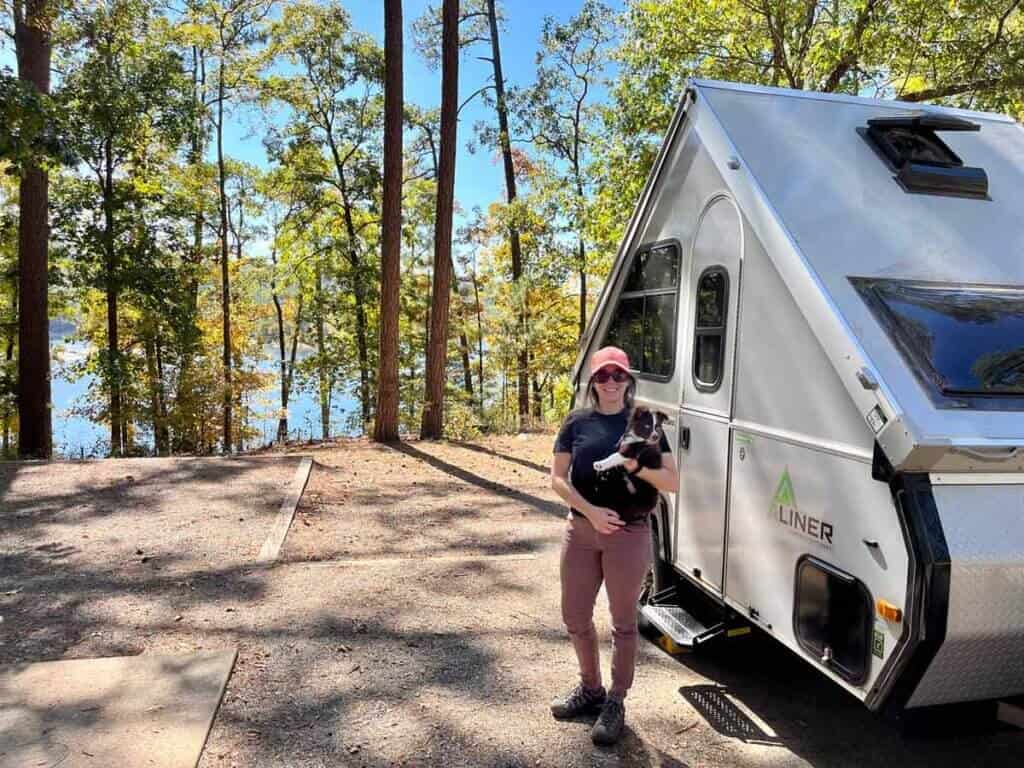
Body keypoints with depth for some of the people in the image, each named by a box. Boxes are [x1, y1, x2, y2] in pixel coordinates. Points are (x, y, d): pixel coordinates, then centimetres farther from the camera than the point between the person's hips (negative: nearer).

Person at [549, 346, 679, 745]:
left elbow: (672, 481, -4)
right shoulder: (577, 422, 3)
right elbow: (557, 478, 0)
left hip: (629, 533, -3)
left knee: (623, 621, 10)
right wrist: (591, 511, -15)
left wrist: (637, 467, -23)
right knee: (575, 617, 14)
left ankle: (615, 702, 27)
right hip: (581, 530, 3)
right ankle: (590, 687, 38)